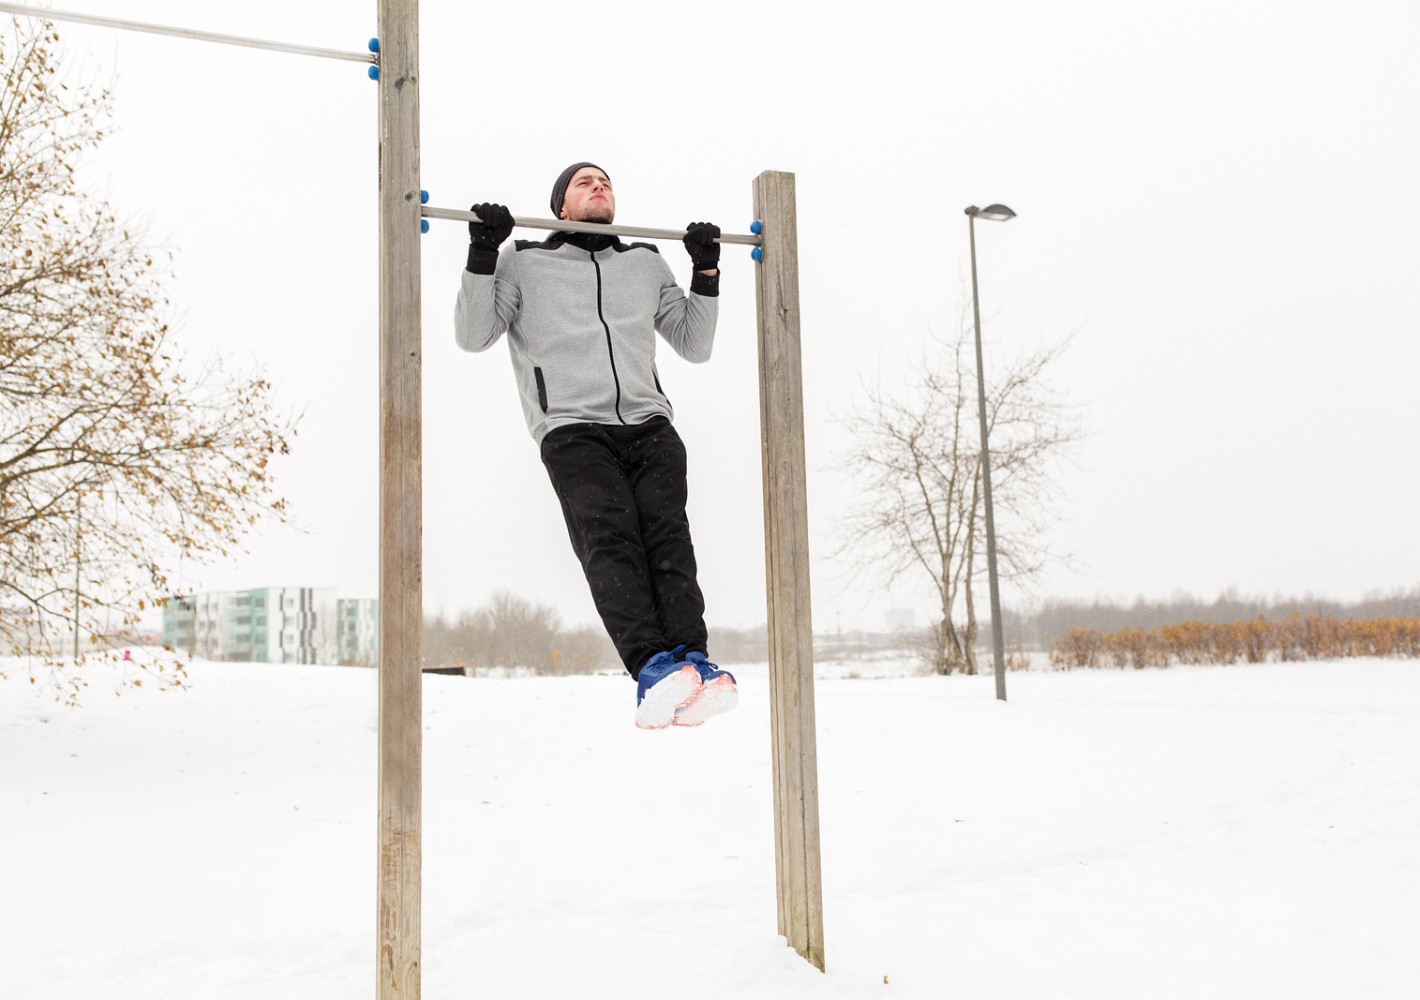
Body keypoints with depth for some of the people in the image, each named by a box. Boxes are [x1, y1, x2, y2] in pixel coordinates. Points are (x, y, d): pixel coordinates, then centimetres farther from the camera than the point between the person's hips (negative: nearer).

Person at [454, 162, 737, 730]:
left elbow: (695, 346, 31)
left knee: (667, 535, -22)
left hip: (648, 424, 3)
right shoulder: (525, 263, 21)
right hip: (573, 429, -2)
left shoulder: (646, 263, 29)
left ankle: (694, 666, -36)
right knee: (609, 538, -26)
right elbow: (473, 336, 11)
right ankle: (655, 670, -40)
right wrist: (482, 253, 2)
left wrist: (707, 272, 22)